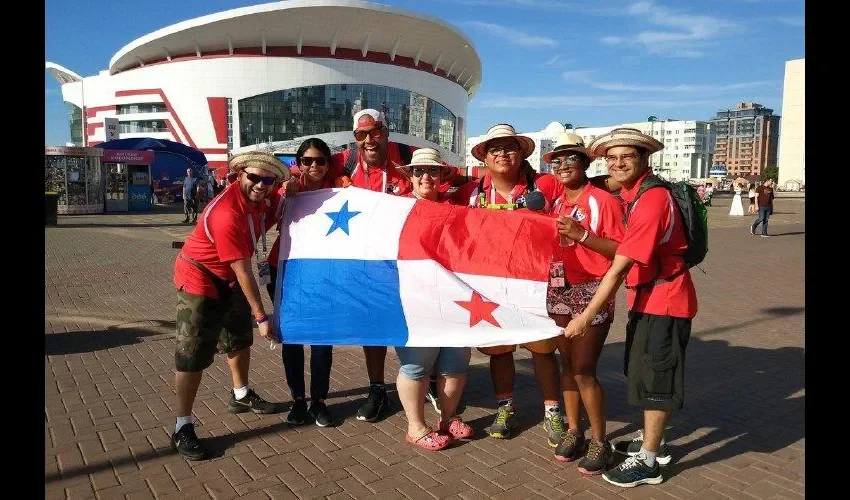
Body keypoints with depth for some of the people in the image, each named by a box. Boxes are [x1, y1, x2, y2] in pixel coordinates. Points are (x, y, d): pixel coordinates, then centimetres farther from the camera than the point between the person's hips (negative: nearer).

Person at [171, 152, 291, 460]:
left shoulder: (262, 196, -10)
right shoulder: (227, 214, -35)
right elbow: (243, 272, -31)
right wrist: (261, 317, -25)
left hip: (229, 278, 9)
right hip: (199, 278, -9)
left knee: (239, 338, 21)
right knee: (193, 353, -8)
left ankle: (241, 396, 41)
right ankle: (182, 427, 1)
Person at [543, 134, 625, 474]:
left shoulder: (603, 201, -9)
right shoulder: (554, 202, 10)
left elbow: (622, 251, -14)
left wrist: (582, 234, -21)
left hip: (592, 292, -6)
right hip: (559, 290, 6)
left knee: (583, 369, -4)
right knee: (567, 364, 12)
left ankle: (599, 441, 12)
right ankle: (573, 430, 26)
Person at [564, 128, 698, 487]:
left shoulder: (653, 199, -25)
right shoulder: (630, 194, 5)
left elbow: (619, 266, -28)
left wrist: (586, 316, -26)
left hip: (665, 300, -9)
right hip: (646, 296, 10)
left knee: (654, 378, 2)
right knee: (641, 372, 20)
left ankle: (648, 462, 18)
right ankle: (653, 442, 39)